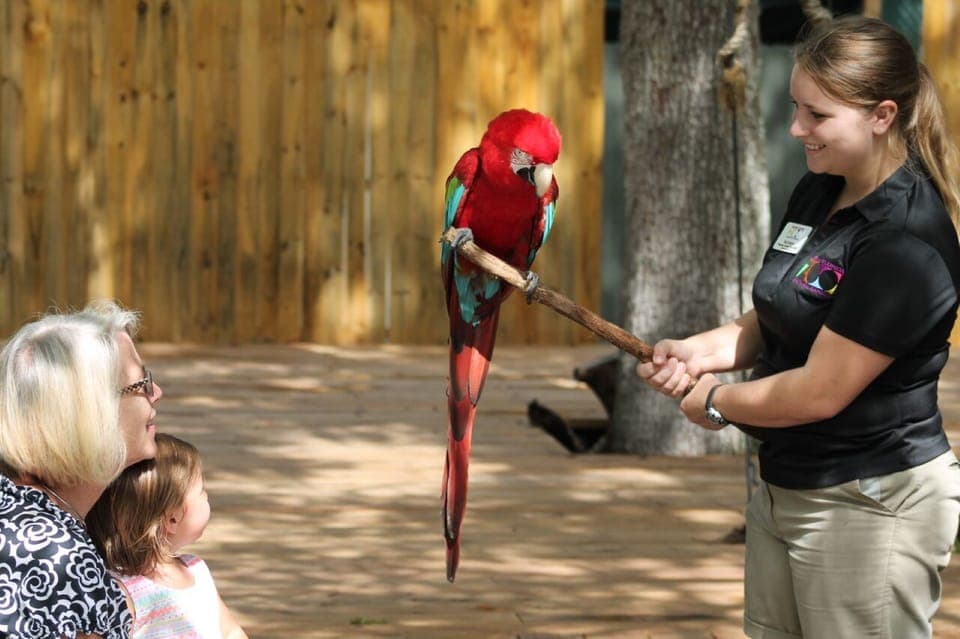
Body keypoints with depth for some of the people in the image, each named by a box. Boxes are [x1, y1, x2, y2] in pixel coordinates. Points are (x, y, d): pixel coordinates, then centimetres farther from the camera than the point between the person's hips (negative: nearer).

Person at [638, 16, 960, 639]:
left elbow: (820, 392, -22)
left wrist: (717, 402, -6)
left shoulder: (906, 243, -23)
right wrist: (703, 351, 0)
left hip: (871, 506, -9)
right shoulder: (817, 195, 5)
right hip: (785, 488, 9)